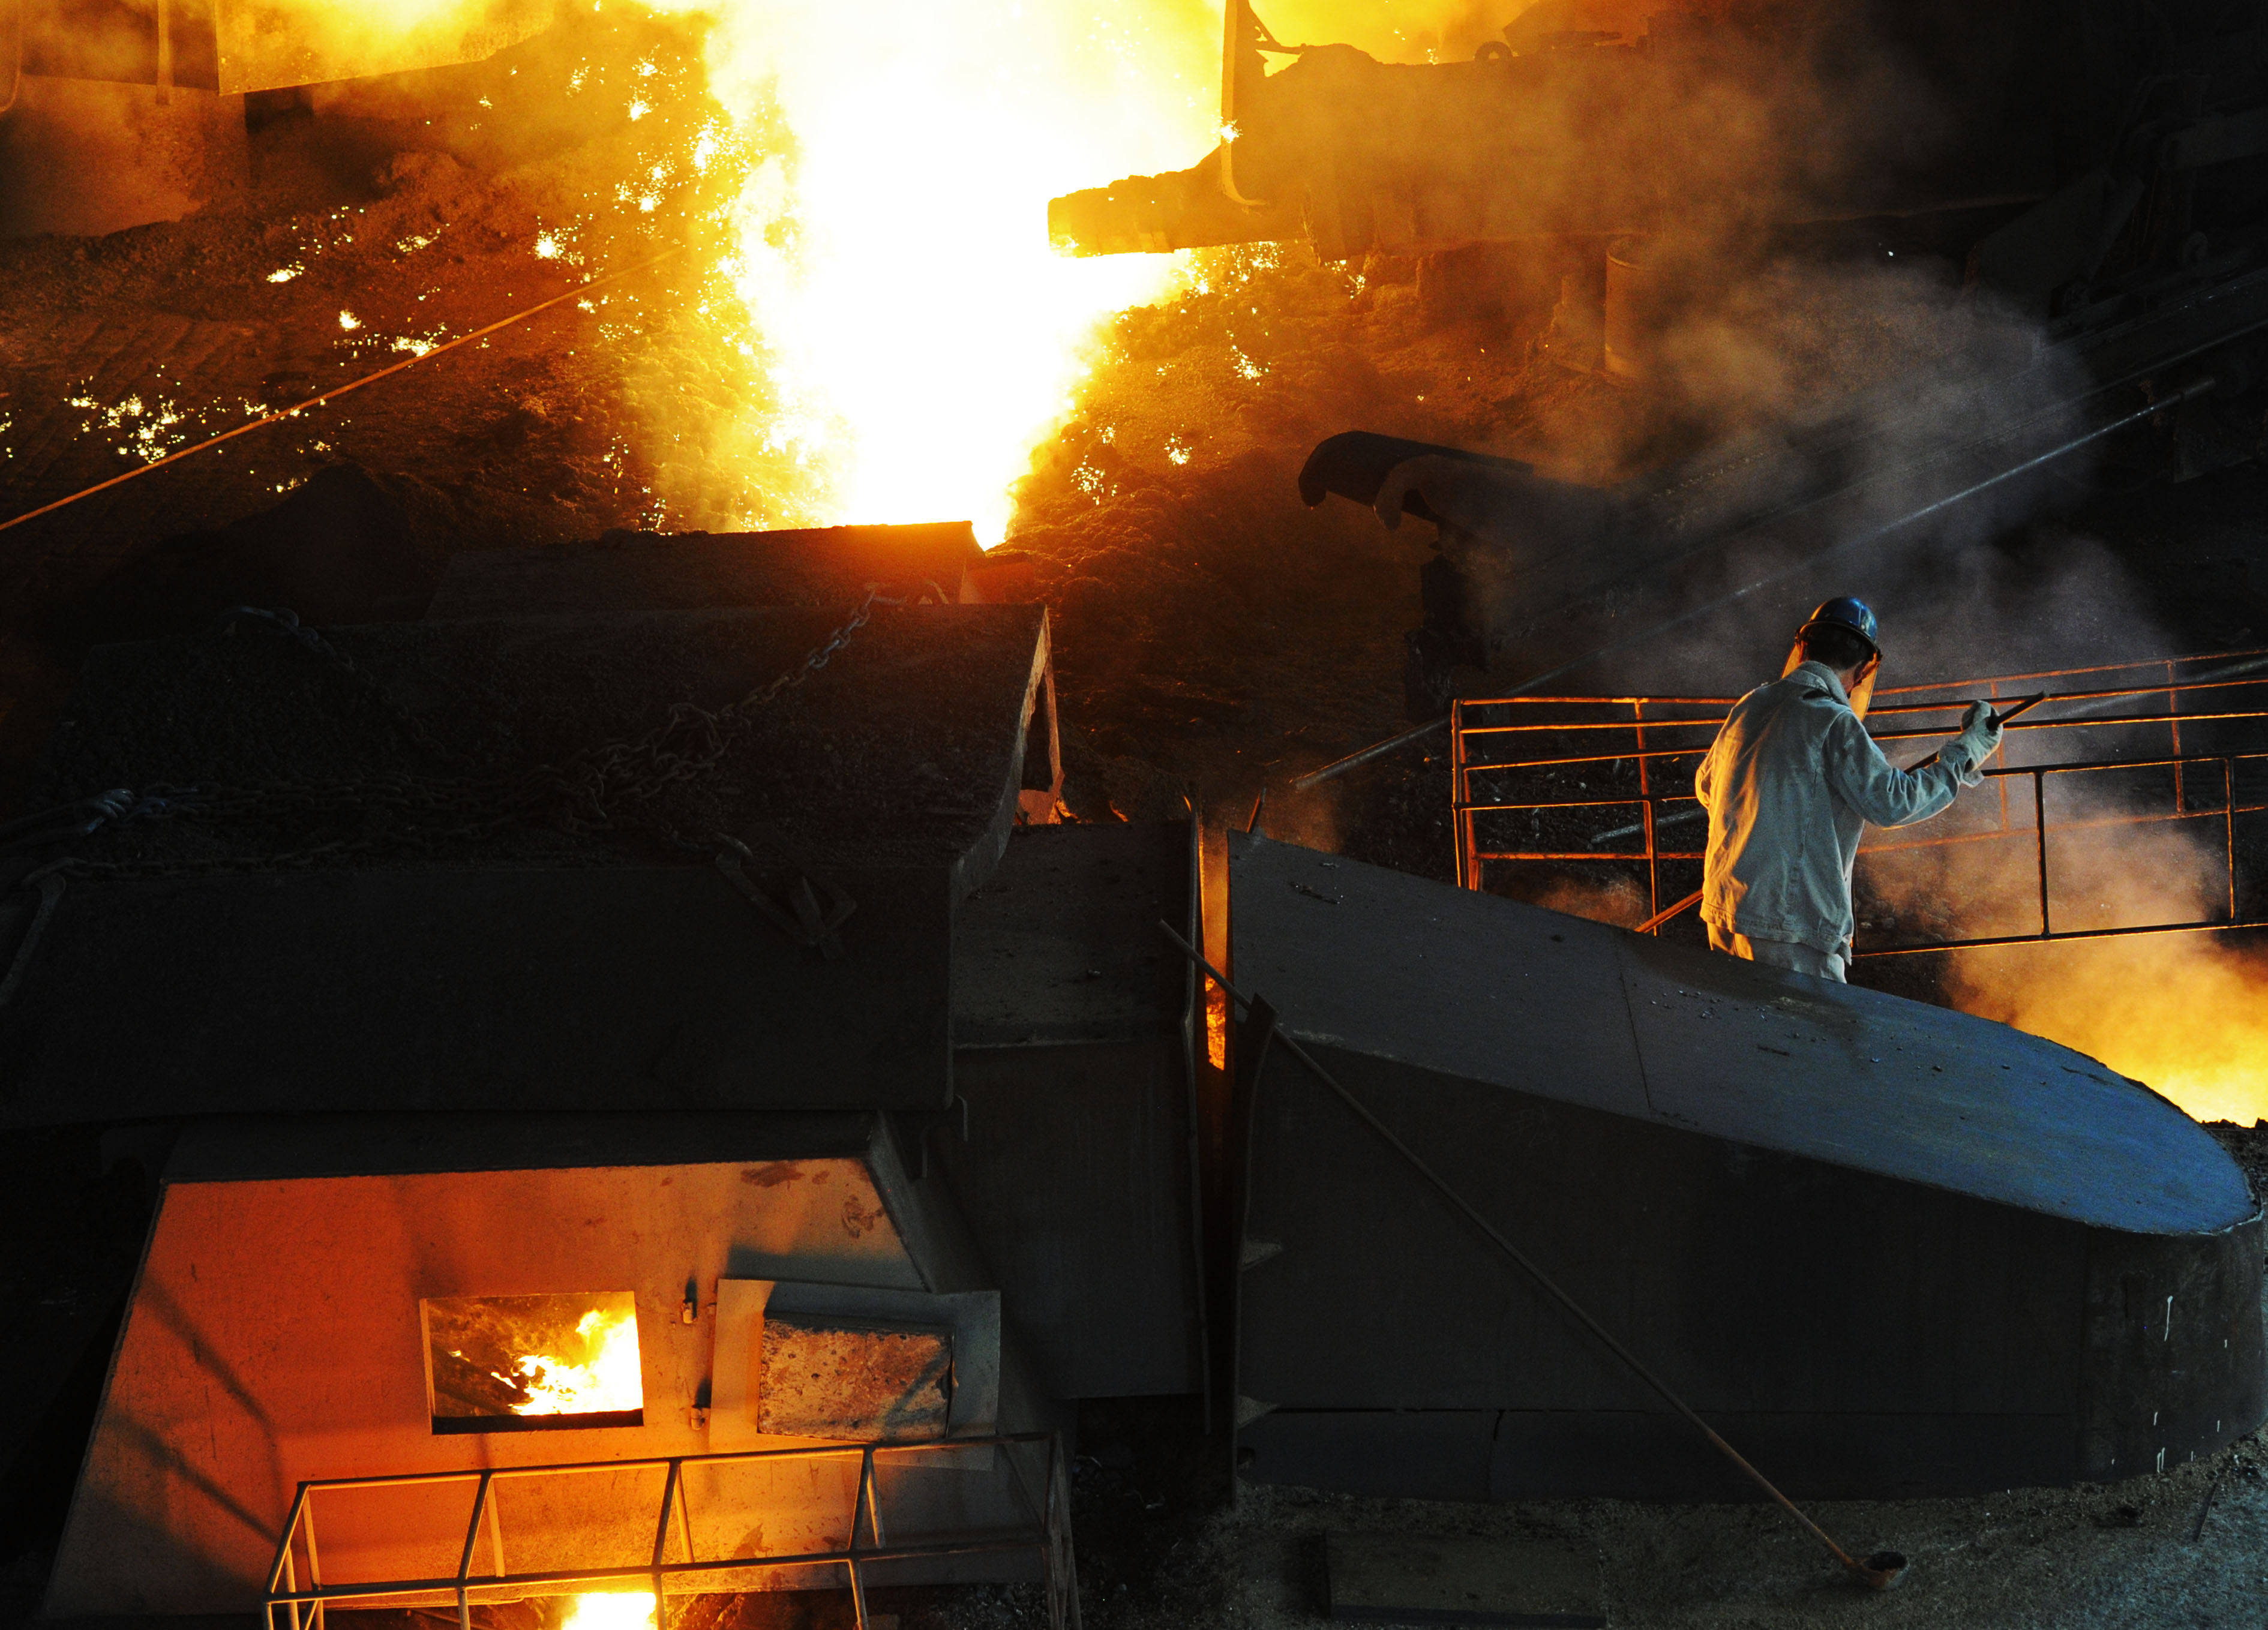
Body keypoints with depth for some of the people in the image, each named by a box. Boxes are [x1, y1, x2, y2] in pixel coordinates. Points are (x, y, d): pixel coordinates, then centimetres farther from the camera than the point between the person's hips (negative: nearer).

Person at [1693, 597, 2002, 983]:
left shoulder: (1749, 706, 13)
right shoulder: (1834, 722, -11)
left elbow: (1706, 787, 27)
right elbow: (1893, 801, -12)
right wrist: (1964, 755, 0)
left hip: (1723, 908, 8)